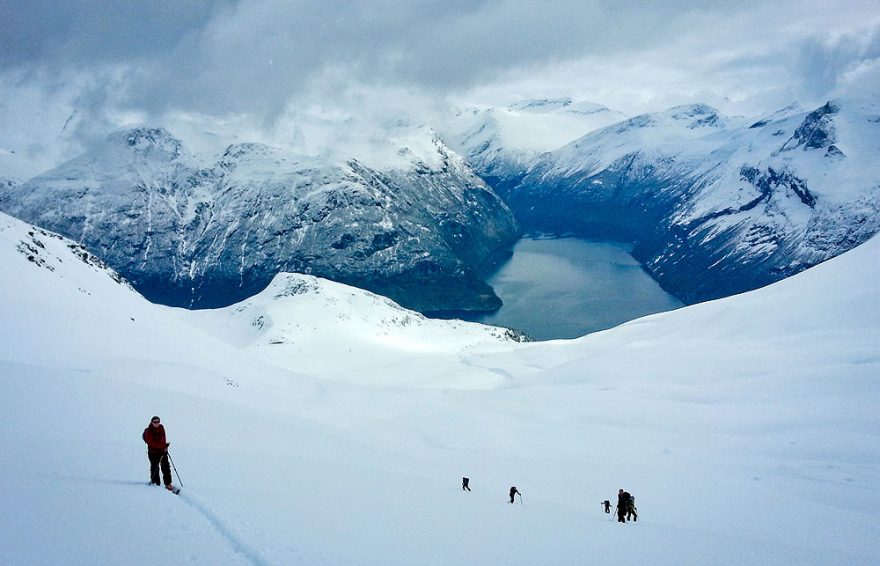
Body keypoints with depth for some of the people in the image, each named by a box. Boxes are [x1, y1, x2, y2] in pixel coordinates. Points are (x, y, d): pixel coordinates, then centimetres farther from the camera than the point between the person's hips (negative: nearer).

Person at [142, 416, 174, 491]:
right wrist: (164, 446, -22)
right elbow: (151, 443, -18)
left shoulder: (161, 428, 4)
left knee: (166, 467, 0)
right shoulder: (148, 431, -12)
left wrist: (165, 446, -4)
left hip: (162, 451, 4)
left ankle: (168, 484, 6)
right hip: (153, 452, -4)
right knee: (155, 468, 0)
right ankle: (155, 483, 12)